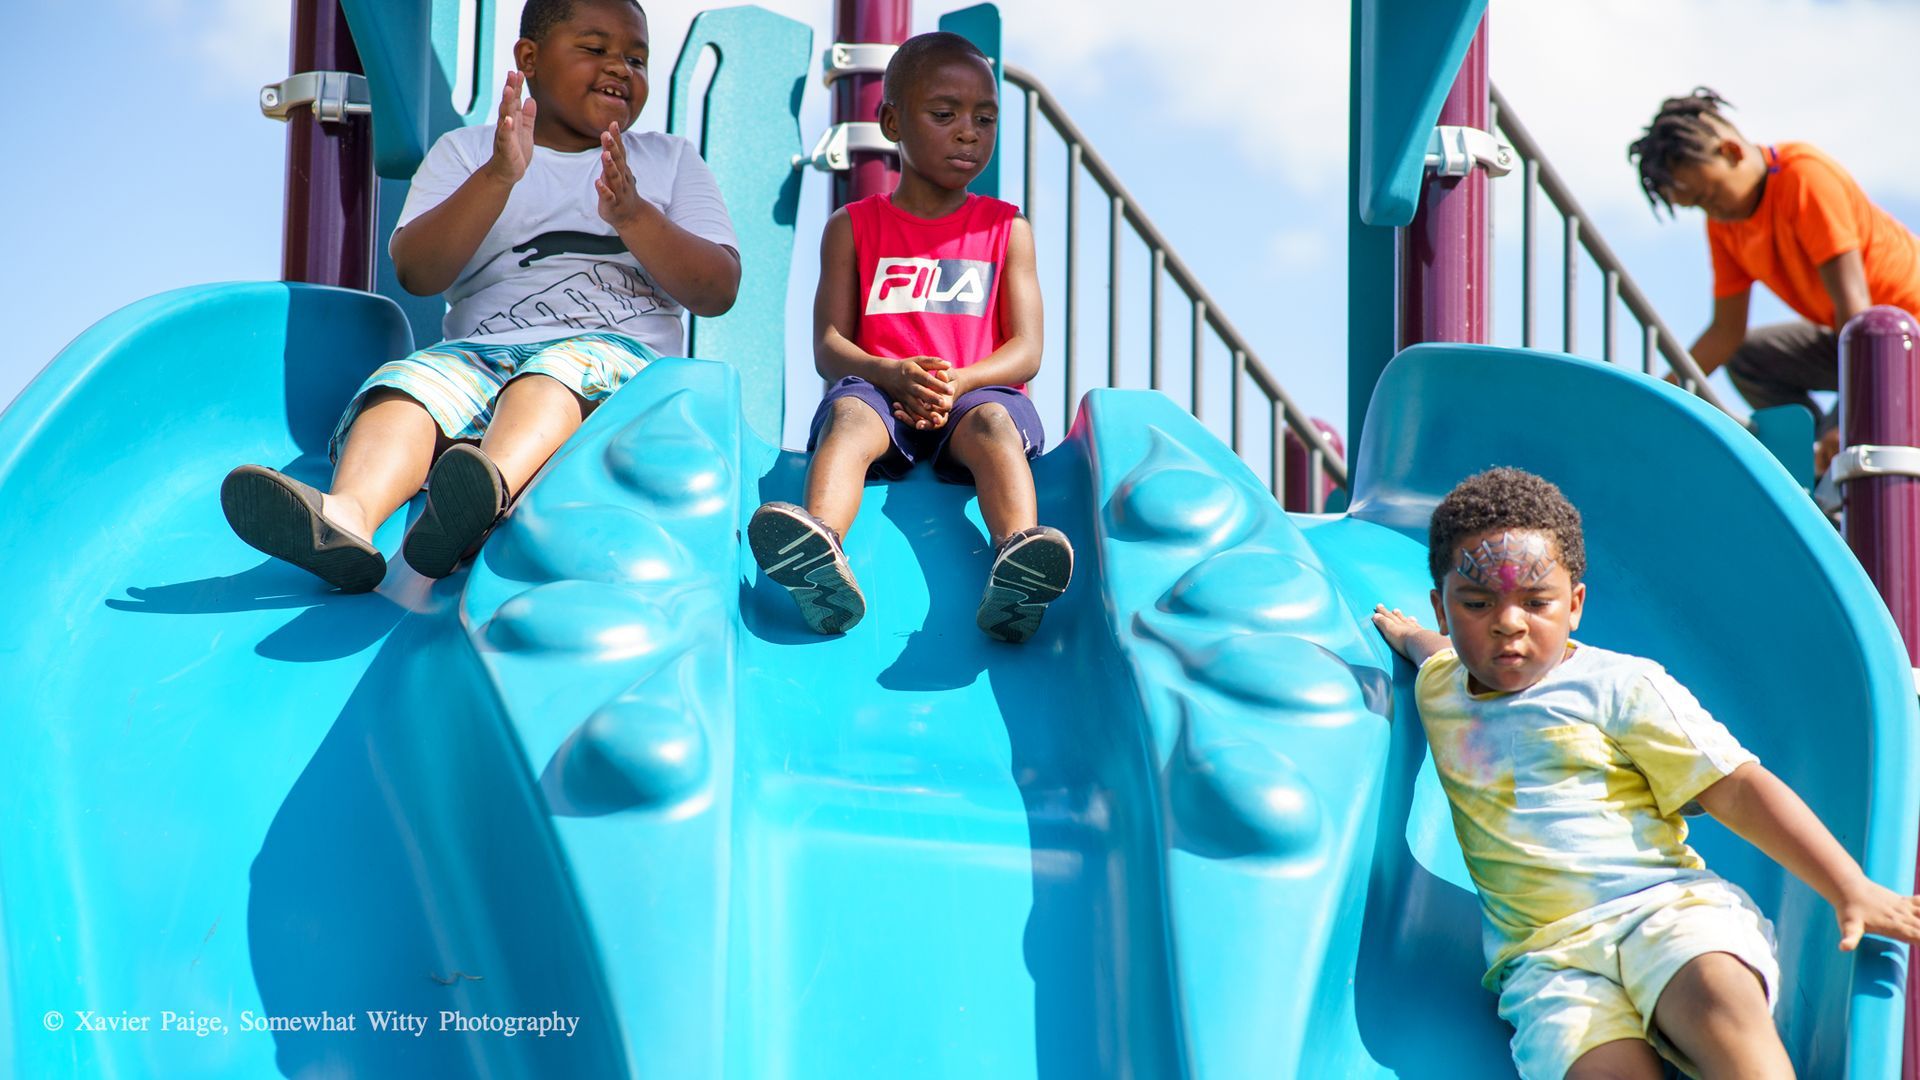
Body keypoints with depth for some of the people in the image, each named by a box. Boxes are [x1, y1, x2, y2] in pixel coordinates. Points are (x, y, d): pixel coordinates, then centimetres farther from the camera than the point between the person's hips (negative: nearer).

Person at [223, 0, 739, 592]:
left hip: (626, 351, -2)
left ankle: (488, 491, -67)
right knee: (412, 381, -31)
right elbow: (416, 272, 3)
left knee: (567, 366, -36)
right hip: (481, 353, 2)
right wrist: (497, 178, -10)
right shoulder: (465, 151, 20)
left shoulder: (672, 160, 22)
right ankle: (346, 517, -60)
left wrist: (633, 215, -9)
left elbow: (718, 291, 7)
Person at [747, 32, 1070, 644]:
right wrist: (893, 374, -19)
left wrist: (957, 382, -17)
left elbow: (1026, 352, 5)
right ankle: (820, 554, -65)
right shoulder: (853, 228, 14)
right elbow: (829, 347, 4)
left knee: (993, 419, -34)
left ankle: (1018, 558, -65)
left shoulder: (1006, 229, 15)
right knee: (849, 411, -34)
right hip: (879, 390, 0)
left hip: (977, 393, 0)